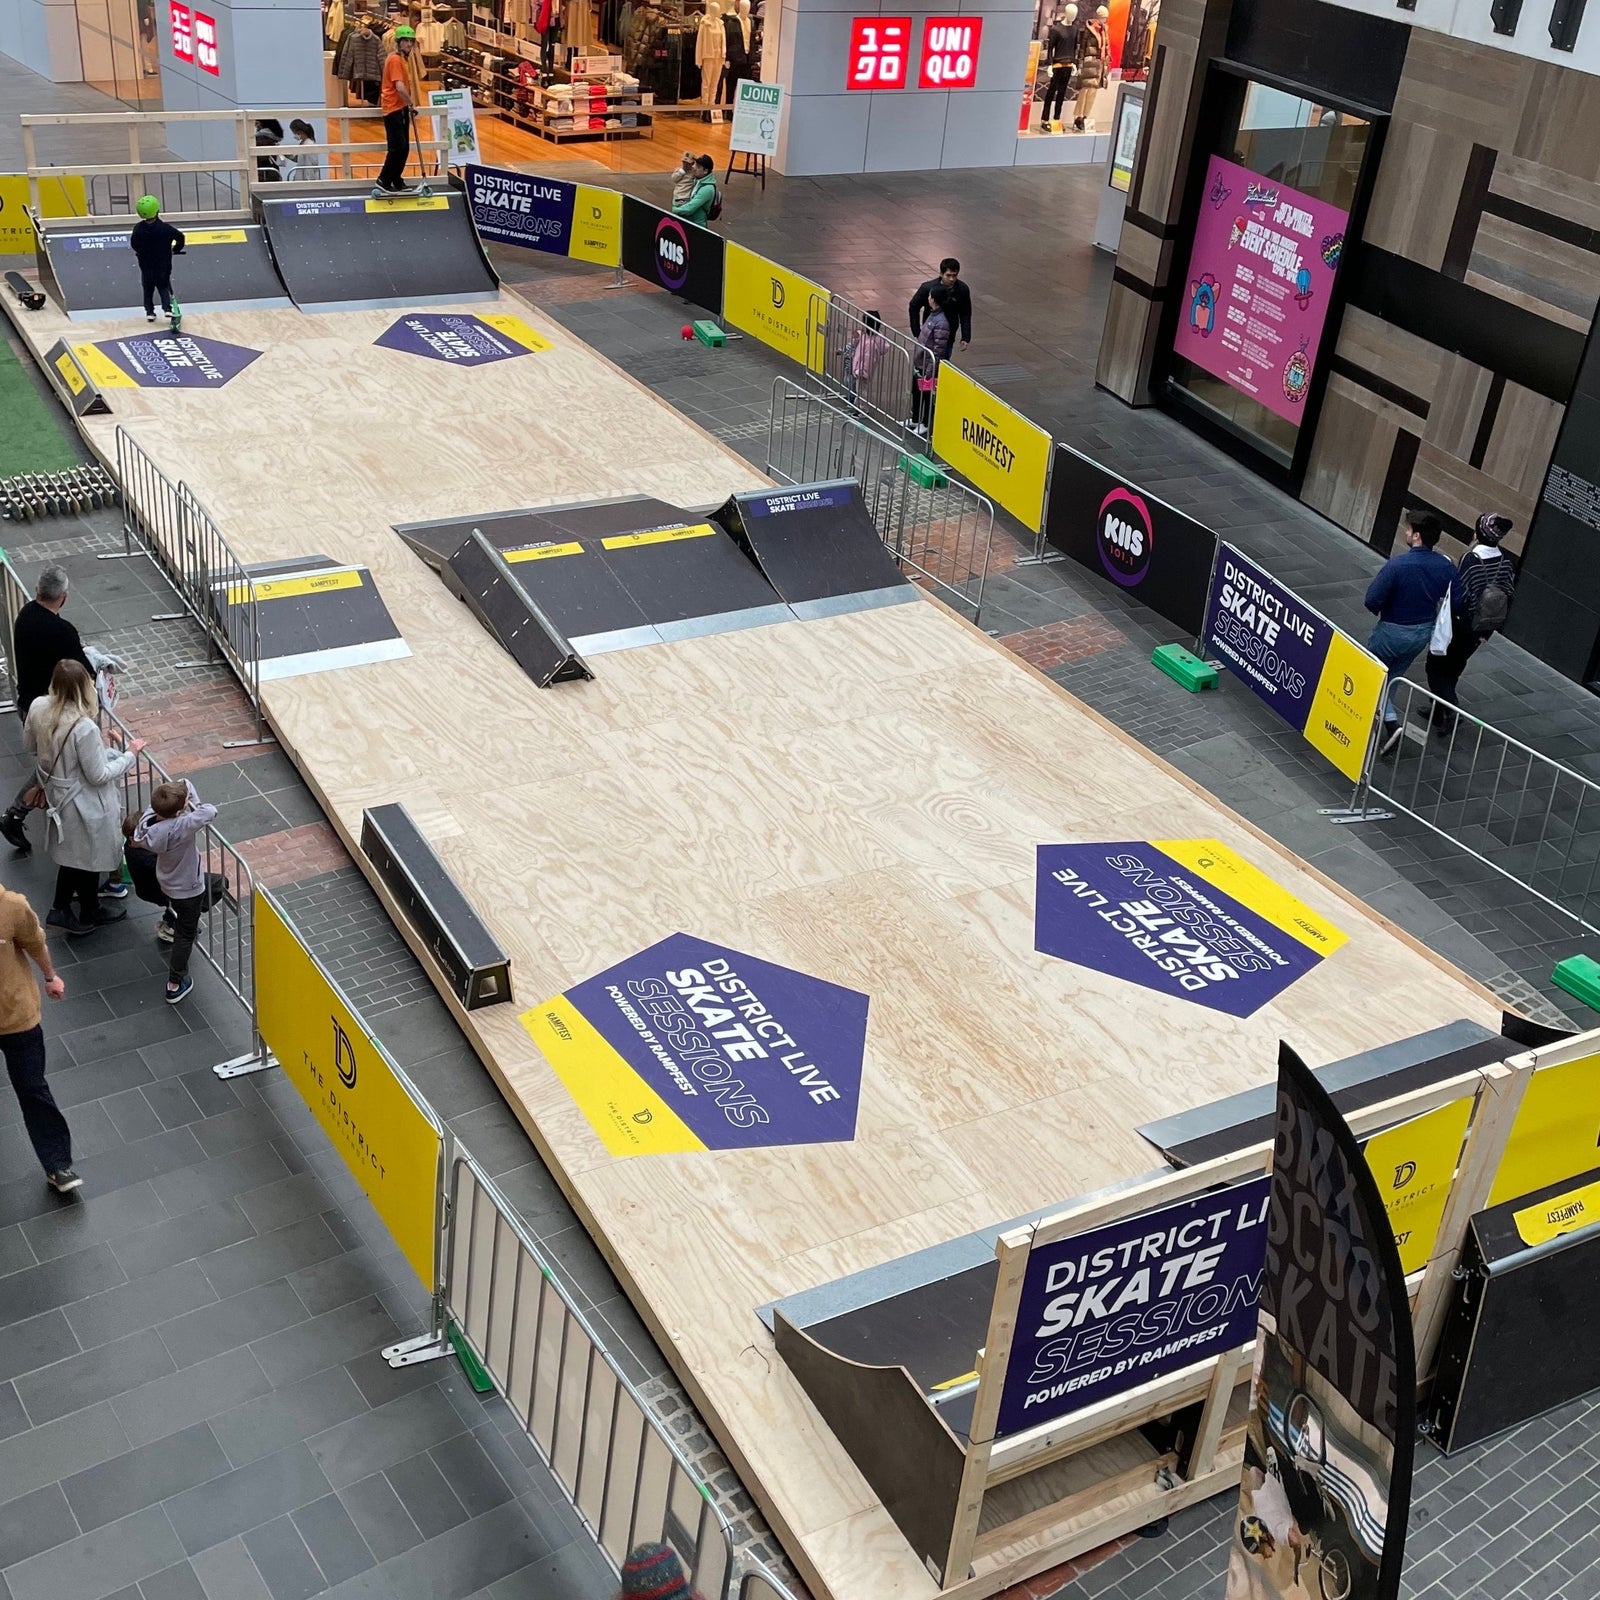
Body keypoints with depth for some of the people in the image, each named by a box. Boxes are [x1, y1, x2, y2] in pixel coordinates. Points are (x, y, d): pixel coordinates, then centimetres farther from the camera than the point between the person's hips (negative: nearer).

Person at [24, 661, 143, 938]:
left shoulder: (38, 708, -15)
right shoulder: (84, 727, -36)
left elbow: (30, 746, 4)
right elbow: (98, 775, -25)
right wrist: (130, 754, -12)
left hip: (55, 794, 7)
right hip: (83, 803, -7)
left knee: (71, 853, 29)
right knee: (88, 858, 19)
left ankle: (61, 909, 36)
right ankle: (89, 914, 40)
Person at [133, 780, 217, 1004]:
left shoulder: (149, 819, -22)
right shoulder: (179, 828, -41)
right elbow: (210, 812, -47)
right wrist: (196, 806, -24)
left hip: (168, 881, 7)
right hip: (187, 889, -7)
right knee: (185, 935, 13)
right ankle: (175, 984, 26)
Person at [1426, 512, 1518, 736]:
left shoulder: (1471, 561, -25)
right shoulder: (1507, 564, -7)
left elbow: (1457, 598, -25)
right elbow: (1508, 600, 0)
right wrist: (1489, 631, 10)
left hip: (1458, 627, -6)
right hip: (1480, 631, 6)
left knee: (1437, 667, 12)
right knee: (1453, 669, 23)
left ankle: (1450, 708, -5)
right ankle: (1438, 713, 34)